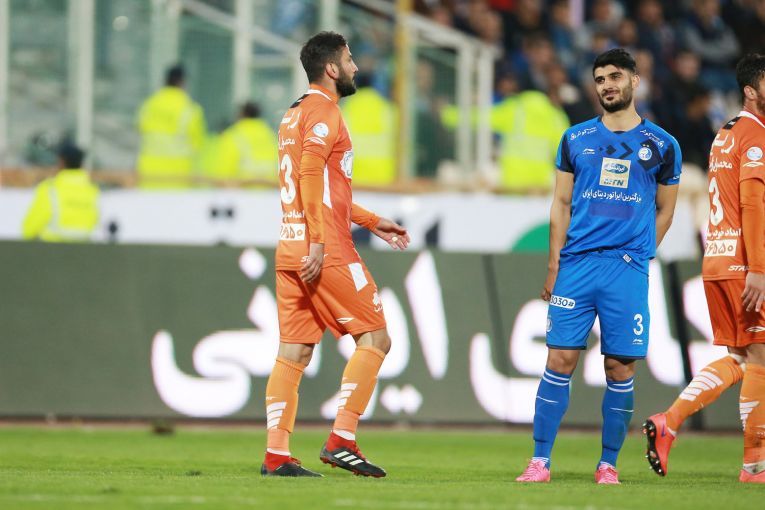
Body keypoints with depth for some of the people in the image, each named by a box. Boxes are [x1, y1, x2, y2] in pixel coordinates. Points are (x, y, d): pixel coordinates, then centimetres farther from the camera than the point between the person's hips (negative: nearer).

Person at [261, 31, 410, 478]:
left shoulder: (295, 114, 21)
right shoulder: (324, 112, -9)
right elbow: (310, 174, -21)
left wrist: (372, 222, 29)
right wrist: (319, 242, -24)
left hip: (290, 252, 9)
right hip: (327, 253, -9)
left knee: (294, 353, 5)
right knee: (375, 338, -2)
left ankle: (277, 454, 1)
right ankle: (341, 441, -8)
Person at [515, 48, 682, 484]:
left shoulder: (661, 145, 7)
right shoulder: (576, 139, 11)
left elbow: (664, 211, 14)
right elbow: (562, 205, 13)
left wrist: (637, 255, 5)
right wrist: (554, 264, 5)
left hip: (628, 268, -1)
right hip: (576, 264, 1)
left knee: (621, 368, -1)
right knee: (561, 359, -4)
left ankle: (609, 464, 9)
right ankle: (540, 461, -2)